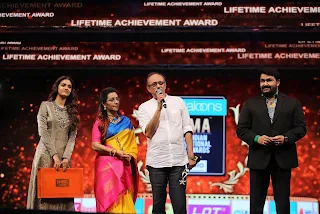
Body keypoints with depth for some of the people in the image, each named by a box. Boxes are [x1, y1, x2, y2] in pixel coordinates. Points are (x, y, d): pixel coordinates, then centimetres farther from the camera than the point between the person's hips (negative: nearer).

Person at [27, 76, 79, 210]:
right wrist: (54, 155, -15)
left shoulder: (72, 111, 13)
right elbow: (43, 132, -7)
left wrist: (66, 157, -10)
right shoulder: (46, 106, 2)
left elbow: (72, 136, 5)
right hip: (46, 154, -3)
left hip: (64, 156, 3)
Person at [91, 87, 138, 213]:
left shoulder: (126, 121, 14)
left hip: (124, 167, 3)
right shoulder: (100, 122, 3)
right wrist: (117, 152, -13)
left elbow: (132, 143, 13)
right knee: (110, 201, -7)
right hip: (107, 166, -3)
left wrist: (130, 156, -6)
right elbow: (95, 145, -7)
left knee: (124, 202, 0)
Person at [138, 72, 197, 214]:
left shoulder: (178, 102, 7)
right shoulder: (144, 108, 4)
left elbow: (187, 129, 6)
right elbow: (149, 133, -7)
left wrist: (191, 155, 0)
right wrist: (159, 108, -10)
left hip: (179, 161, 0)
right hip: (156, 162, 0)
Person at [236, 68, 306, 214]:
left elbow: (301, 128, 3)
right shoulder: (250, 104, 9)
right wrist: (256, 138, -13)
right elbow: (241, 129, 5)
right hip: (259, 159, 1)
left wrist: (286, 138, -15)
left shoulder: (292, 103, 8)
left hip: (283, 159, 0)